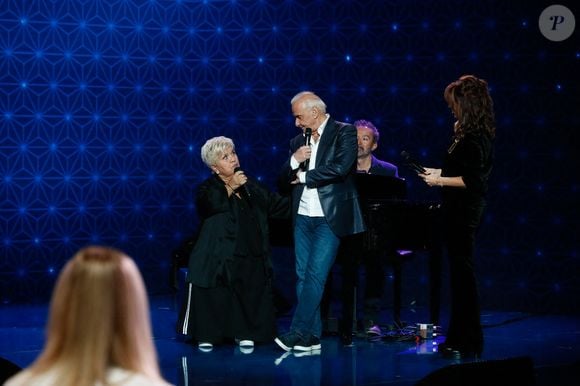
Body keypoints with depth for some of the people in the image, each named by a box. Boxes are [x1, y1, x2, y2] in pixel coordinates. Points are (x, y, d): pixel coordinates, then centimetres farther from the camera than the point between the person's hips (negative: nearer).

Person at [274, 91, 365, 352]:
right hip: (302, 217, 6)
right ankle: (311, 337, 8)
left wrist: (303, 177, -5)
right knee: (302, 276, 3)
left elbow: (340, 167, -17)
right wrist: (294, 162, -7)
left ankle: (298, 332, -11)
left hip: (329, 217, -6)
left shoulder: (345, 133, -1)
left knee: (315, 274, -13)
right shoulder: (298, 141, 16)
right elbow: (282, 184, 14)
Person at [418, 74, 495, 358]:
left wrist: (439, 180, -14)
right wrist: (439, 172, 17)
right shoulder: (476, 133, 12)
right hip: (462, 209, 10)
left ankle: (468, 342, 2)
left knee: (462, 271, -5)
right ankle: (460, 336, 21)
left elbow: (471, 180, -23)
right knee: (460, 271, 14)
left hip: (463, 210, -10)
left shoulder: (473, 138, -18)